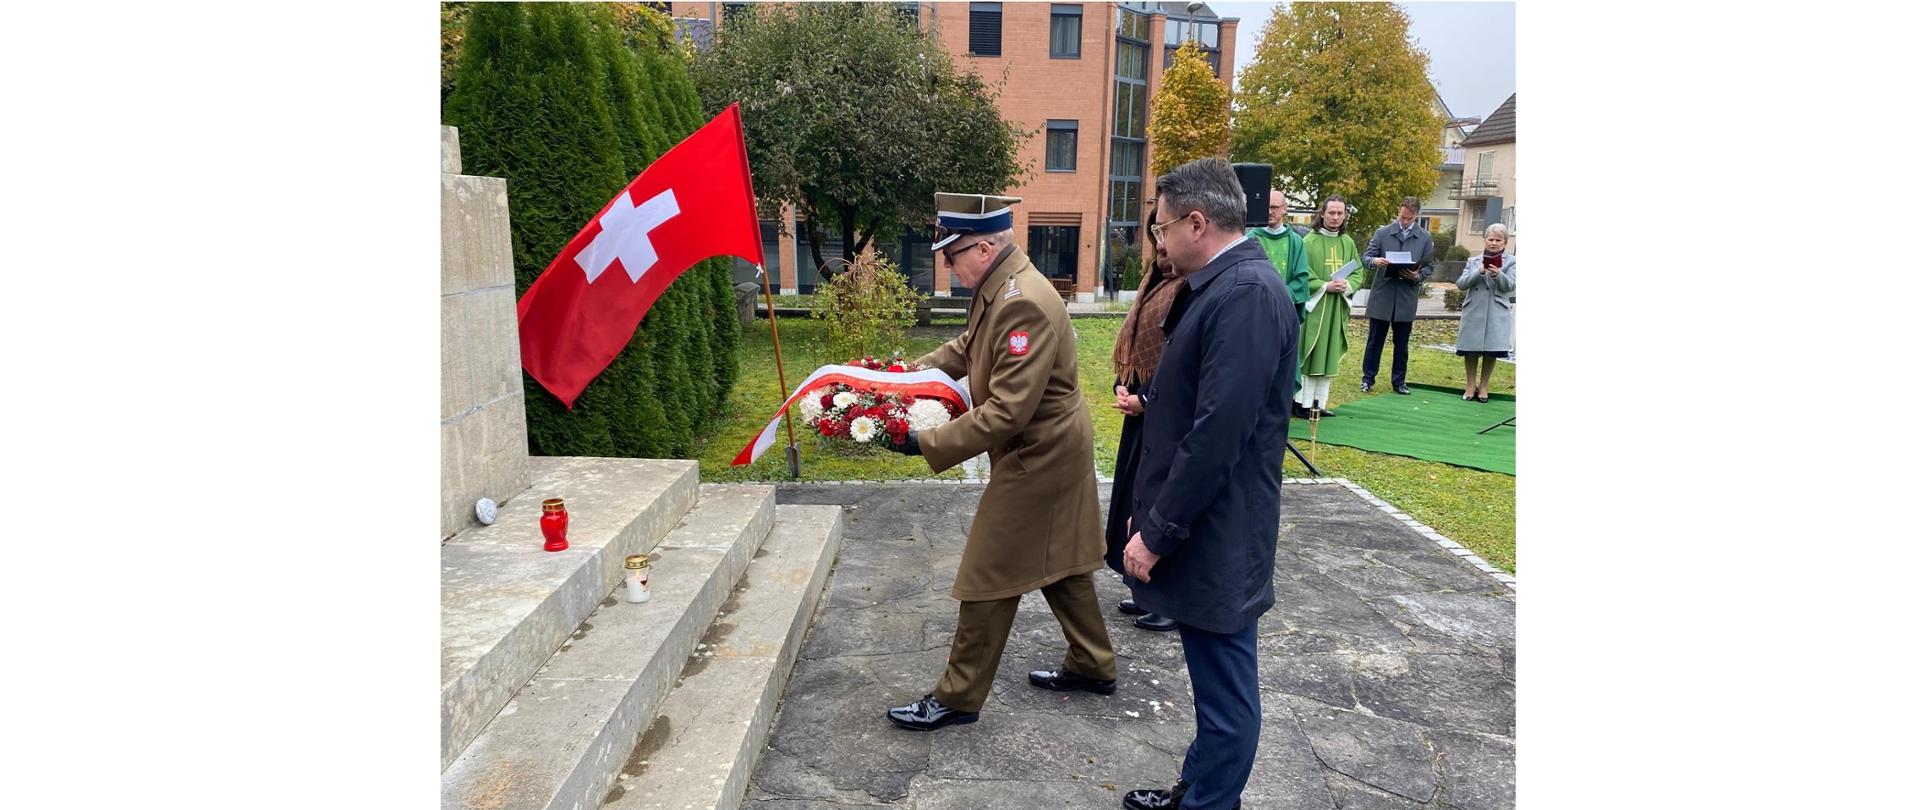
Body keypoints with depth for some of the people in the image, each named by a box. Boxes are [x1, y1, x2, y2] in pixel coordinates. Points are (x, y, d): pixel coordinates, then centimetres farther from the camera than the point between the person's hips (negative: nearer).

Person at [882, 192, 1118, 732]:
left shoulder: (1024, 305, -29)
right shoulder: (998, 288, 2)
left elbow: (1006, 413, -30)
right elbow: (967, 346, 18)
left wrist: (926, 443, -26)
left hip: (1037, 459, -10)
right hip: (1052, 450, 10)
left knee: (989, 578, 2)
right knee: (1058, 562, 22)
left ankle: (959, 697, 17)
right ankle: (1092, 666, 39)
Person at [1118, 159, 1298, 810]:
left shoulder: (1247, 293, -20)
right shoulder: (1221, 287, 11)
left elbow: (1218, 432, -25)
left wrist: (1158, 532, -17)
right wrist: (1153, 514, 16)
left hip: (1215, 539, -10)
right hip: (1194, 529, 10)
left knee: (1224, 691, 7)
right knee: (1215, 679, 22)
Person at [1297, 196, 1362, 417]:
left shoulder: (1348, 243, 10)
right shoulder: (1309, 241, -6)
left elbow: (1358, 272, 11)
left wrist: (1348, 285, -9)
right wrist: (1325, 286, -20)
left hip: (1337, 308, 5)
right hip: (1313, 305, -5)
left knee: (1329, 356, 8)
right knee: (1309, 354, -3)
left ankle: (1320, 402, 15)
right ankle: (1303, 402, 3)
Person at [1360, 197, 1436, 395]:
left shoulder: (1425, 238, 5)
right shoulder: (1382, 232, 2)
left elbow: (1429, 267, 7)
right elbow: (1367, 257, 1)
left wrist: (1418, 276, -14)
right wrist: (1375, 261, -22)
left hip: (1407, 298, 1)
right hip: (1382, 295, -1)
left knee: (1401, 343, 9)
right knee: (1375, 339, 4)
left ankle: (1399, 382, 17)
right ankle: (1367, 378, 13)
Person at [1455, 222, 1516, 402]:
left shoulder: (1511, 262, 4)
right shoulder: (1473, 261, 11)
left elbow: (1509, 286, -9)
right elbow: (1462, 284, 0)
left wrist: (1497, 274, -28)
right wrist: (1480, 272, -16)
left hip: (1497, 314, -1)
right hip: (1473, 312, 2)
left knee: (1491, 351, 1)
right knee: (1471, 350, 3)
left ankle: (1483, 387, 14)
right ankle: (1471, 386, 16)